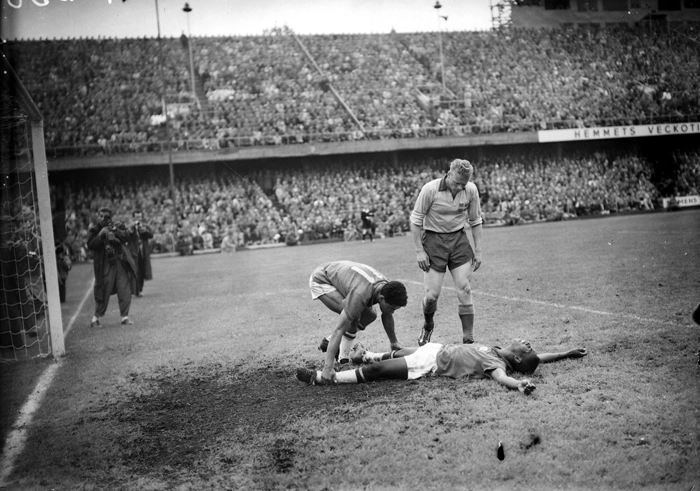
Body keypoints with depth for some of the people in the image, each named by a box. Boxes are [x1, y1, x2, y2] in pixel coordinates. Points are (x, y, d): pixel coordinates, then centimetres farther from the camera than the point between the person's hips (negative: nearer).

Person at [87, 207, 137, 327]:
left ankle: (125, 317, 8)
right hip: (105, 265, -2)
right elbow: (90, 245, -6)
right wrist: (101, 235, -15)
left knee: (125, 291, 0)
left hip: (121, 262, 2)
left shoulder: (119, 227, 13)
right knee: (103, 292, -2)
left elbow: (126, 237, -3)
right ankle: (95, 318, 10)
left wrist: (115, 230, -14)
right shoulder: (94, 230, 6)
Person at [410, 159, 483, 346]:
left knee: (464, 291, -4)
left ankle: (468, 339, 6)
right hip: (433, 240, -3)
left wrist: (478, 251, 5)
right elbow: (415, 220, -8)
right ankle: (427, 326, 28)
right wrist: (419, 251, -10)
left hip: (459, 239, 3)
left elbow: (475, 221, 7)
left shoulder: (471, 190, -5)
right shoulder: (430, 189, -16)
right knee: (432, 294, -5)